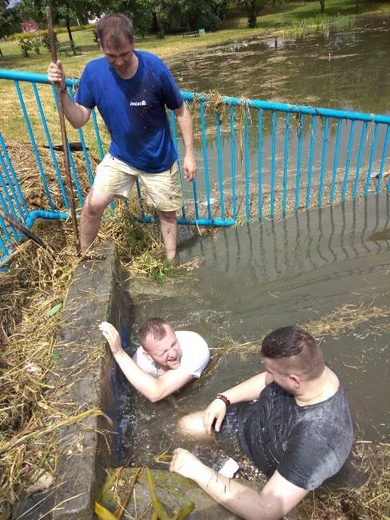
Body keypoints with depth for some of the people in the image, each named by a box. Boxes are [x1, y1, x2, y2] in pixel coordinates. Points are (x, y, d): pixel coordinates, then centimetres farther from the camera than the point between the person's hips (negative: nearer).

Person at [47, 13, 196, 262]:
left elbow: (181, 110, -10)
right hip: (120, 156, 2)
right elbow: (79, 120, -11)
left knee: (167, 212, 10)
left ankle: (171, 263, 34)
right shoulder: (93, 71, -13)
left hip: (159, 158, -1)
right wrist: (63, 90, -28)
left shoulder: (154, 68, -21)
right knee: (92, 205, -7)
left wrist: (190, 154, -11)